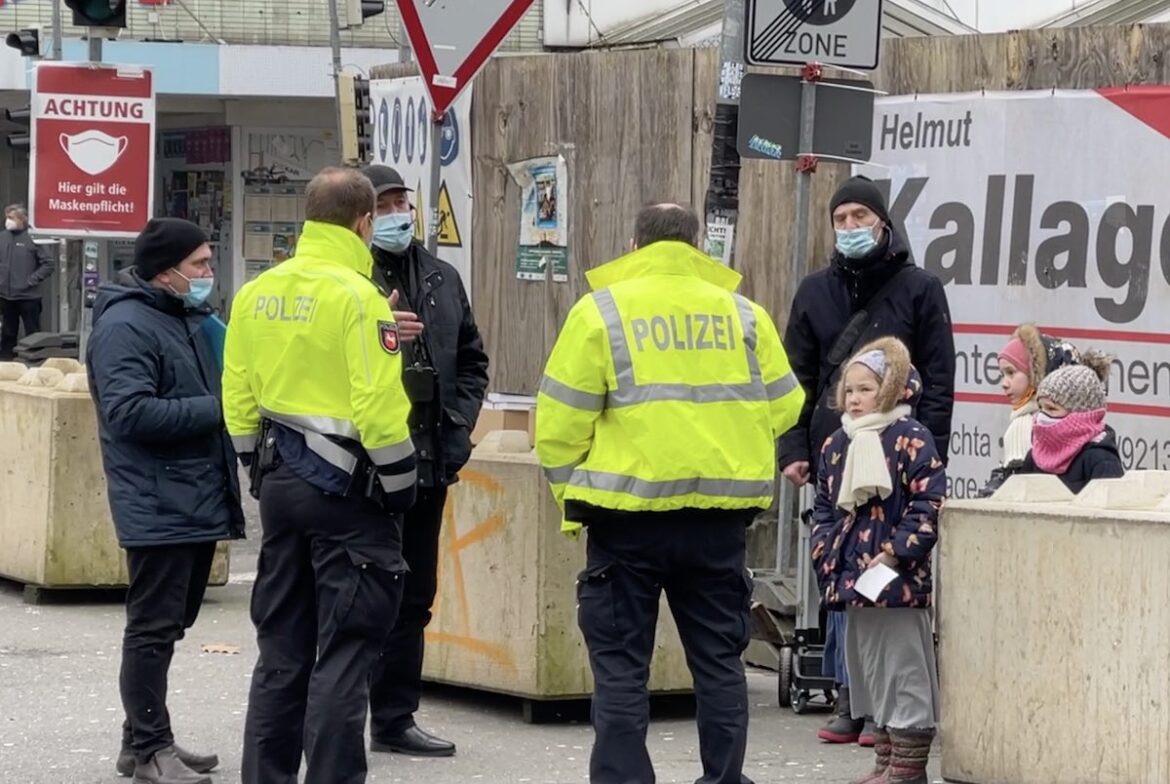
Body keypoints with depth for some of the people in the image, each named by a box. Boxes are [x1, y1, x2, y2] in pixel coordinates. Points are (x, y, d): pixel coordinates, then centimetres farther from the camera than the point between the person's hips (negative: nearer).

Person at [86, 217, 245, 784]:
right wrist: (217, 409, -20)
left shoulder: (192, 320, 17)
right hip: (159, 508, -9)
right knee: (154, 627, -5)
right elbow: (129, 412, -23)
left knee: (167, 625, 14)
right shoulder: (126, 326, -13)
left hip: (197, 501, 9)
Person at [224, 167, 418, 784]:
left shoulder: (255, 294, 5)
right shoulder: (358, 296, -15)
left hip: (279, 483, 7)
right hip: (346, 490, -7)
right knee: (344, 655, -1)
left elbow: (238, 398, 9)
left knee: (282, 650, 14)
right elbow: (379, 408, -18)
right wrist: (400, 488, -7)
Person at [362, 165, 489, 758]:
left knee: (412, 597, 13)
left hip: (429, 461, 7)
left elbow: (472, 359, 22)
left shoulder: (441, 280, 13)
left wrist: (458, 425, 9)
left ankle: (395, 719, 23)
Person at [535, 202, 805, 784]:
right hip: (720, 517, 3)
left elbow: (561, 421, -5)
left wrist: (571, 495, 7)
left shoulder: (601, 310, -2)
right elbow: (782, 408, 8)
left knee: (621, 666, 3)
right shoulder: (743, 313, 7)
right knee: (719, 661, 12)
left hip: (629, 515, -3)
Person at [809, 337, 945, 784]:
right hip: (851, 577, 8)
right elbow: (824, 507, 19)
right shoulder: (837, 445, 13)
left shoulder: (910, 440, -9)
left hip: (896, 580, -8)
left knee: (904, 668, -2)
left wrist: (895, 553, -18)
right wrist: (824, 553, 4)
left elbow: (928, 505, -14)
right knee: (866, 667, 13)